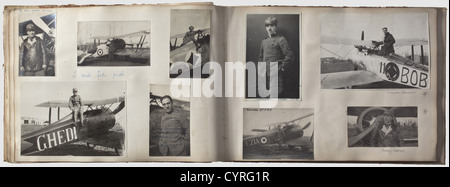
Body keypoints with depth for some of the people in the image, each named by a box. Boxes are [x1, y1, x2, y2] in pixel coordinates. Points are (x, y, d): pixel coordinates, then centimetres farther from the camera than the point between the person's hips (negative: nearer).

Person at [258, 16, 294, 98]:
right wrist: (260, 69, 15)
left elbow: (290, 55, -8)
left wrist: (282, 67, -10)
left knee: (274, 95, -10)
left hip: (275, 73, -6)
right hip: (264, 74, 7)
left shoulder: (280, 40, -2)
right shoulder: (264, 41, 17)